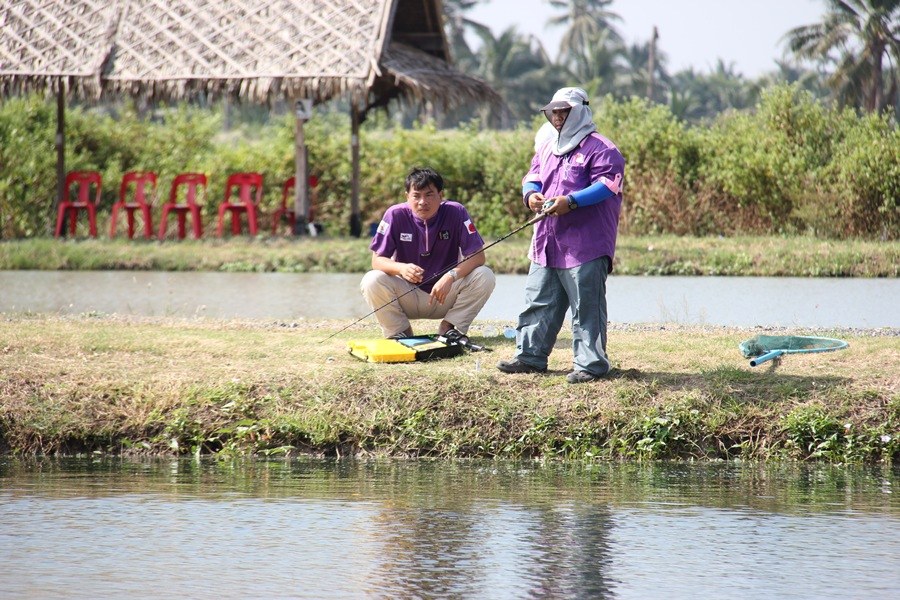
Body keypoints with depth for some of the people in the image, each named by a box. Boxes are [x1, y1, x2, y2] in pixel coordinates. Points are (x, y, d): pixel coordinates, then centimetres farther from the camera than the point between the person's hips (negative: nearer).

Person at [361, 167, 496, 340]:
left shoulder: (456, 213, -12)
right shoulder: (395, 215, -11)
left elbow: (477, 256, -15)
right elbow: (377, 260, -11)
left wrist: (451, 276, -33)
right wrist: (401, 268, -34)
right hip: (407, 292, 0)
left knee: (485, 277, -23)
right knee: (372, 281, -27)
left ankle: (449, 327, -5)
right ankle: (400, 332, -7)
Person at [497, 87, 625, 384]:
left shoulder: (599, 148, -7)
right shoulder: (547, 148, 20)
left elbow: (608, 184, -17)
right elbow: (533, 176, 23)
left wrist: (571, 201, -24)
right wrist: (531, 194, -1)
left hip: (585, 246, -8)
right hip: (546, 245, 8)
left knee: (586, 307, -5)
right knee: (538, 302, 11)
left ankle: (591, 363, -2)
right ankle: (530, 356, 18)